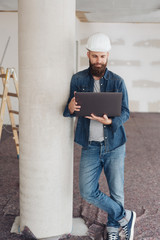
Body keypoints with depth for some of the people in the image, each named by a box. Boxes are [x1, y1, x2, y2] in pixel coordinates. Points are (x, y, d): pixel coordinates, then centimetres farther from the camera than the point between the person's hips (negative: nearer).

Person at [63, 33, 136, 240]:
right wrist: (70, 108, -23)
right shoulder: (77, 79, -2)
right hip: (90, 146, 1)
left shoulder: (117, 81, -6)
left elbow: (125, 112, -6)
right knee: (88, 192, -3)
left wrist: (109, 121, -28)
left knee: (116, 192, 8)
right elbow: (69, 111, 2)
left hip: (114, 145, -1)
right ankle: (125, 217, 18)